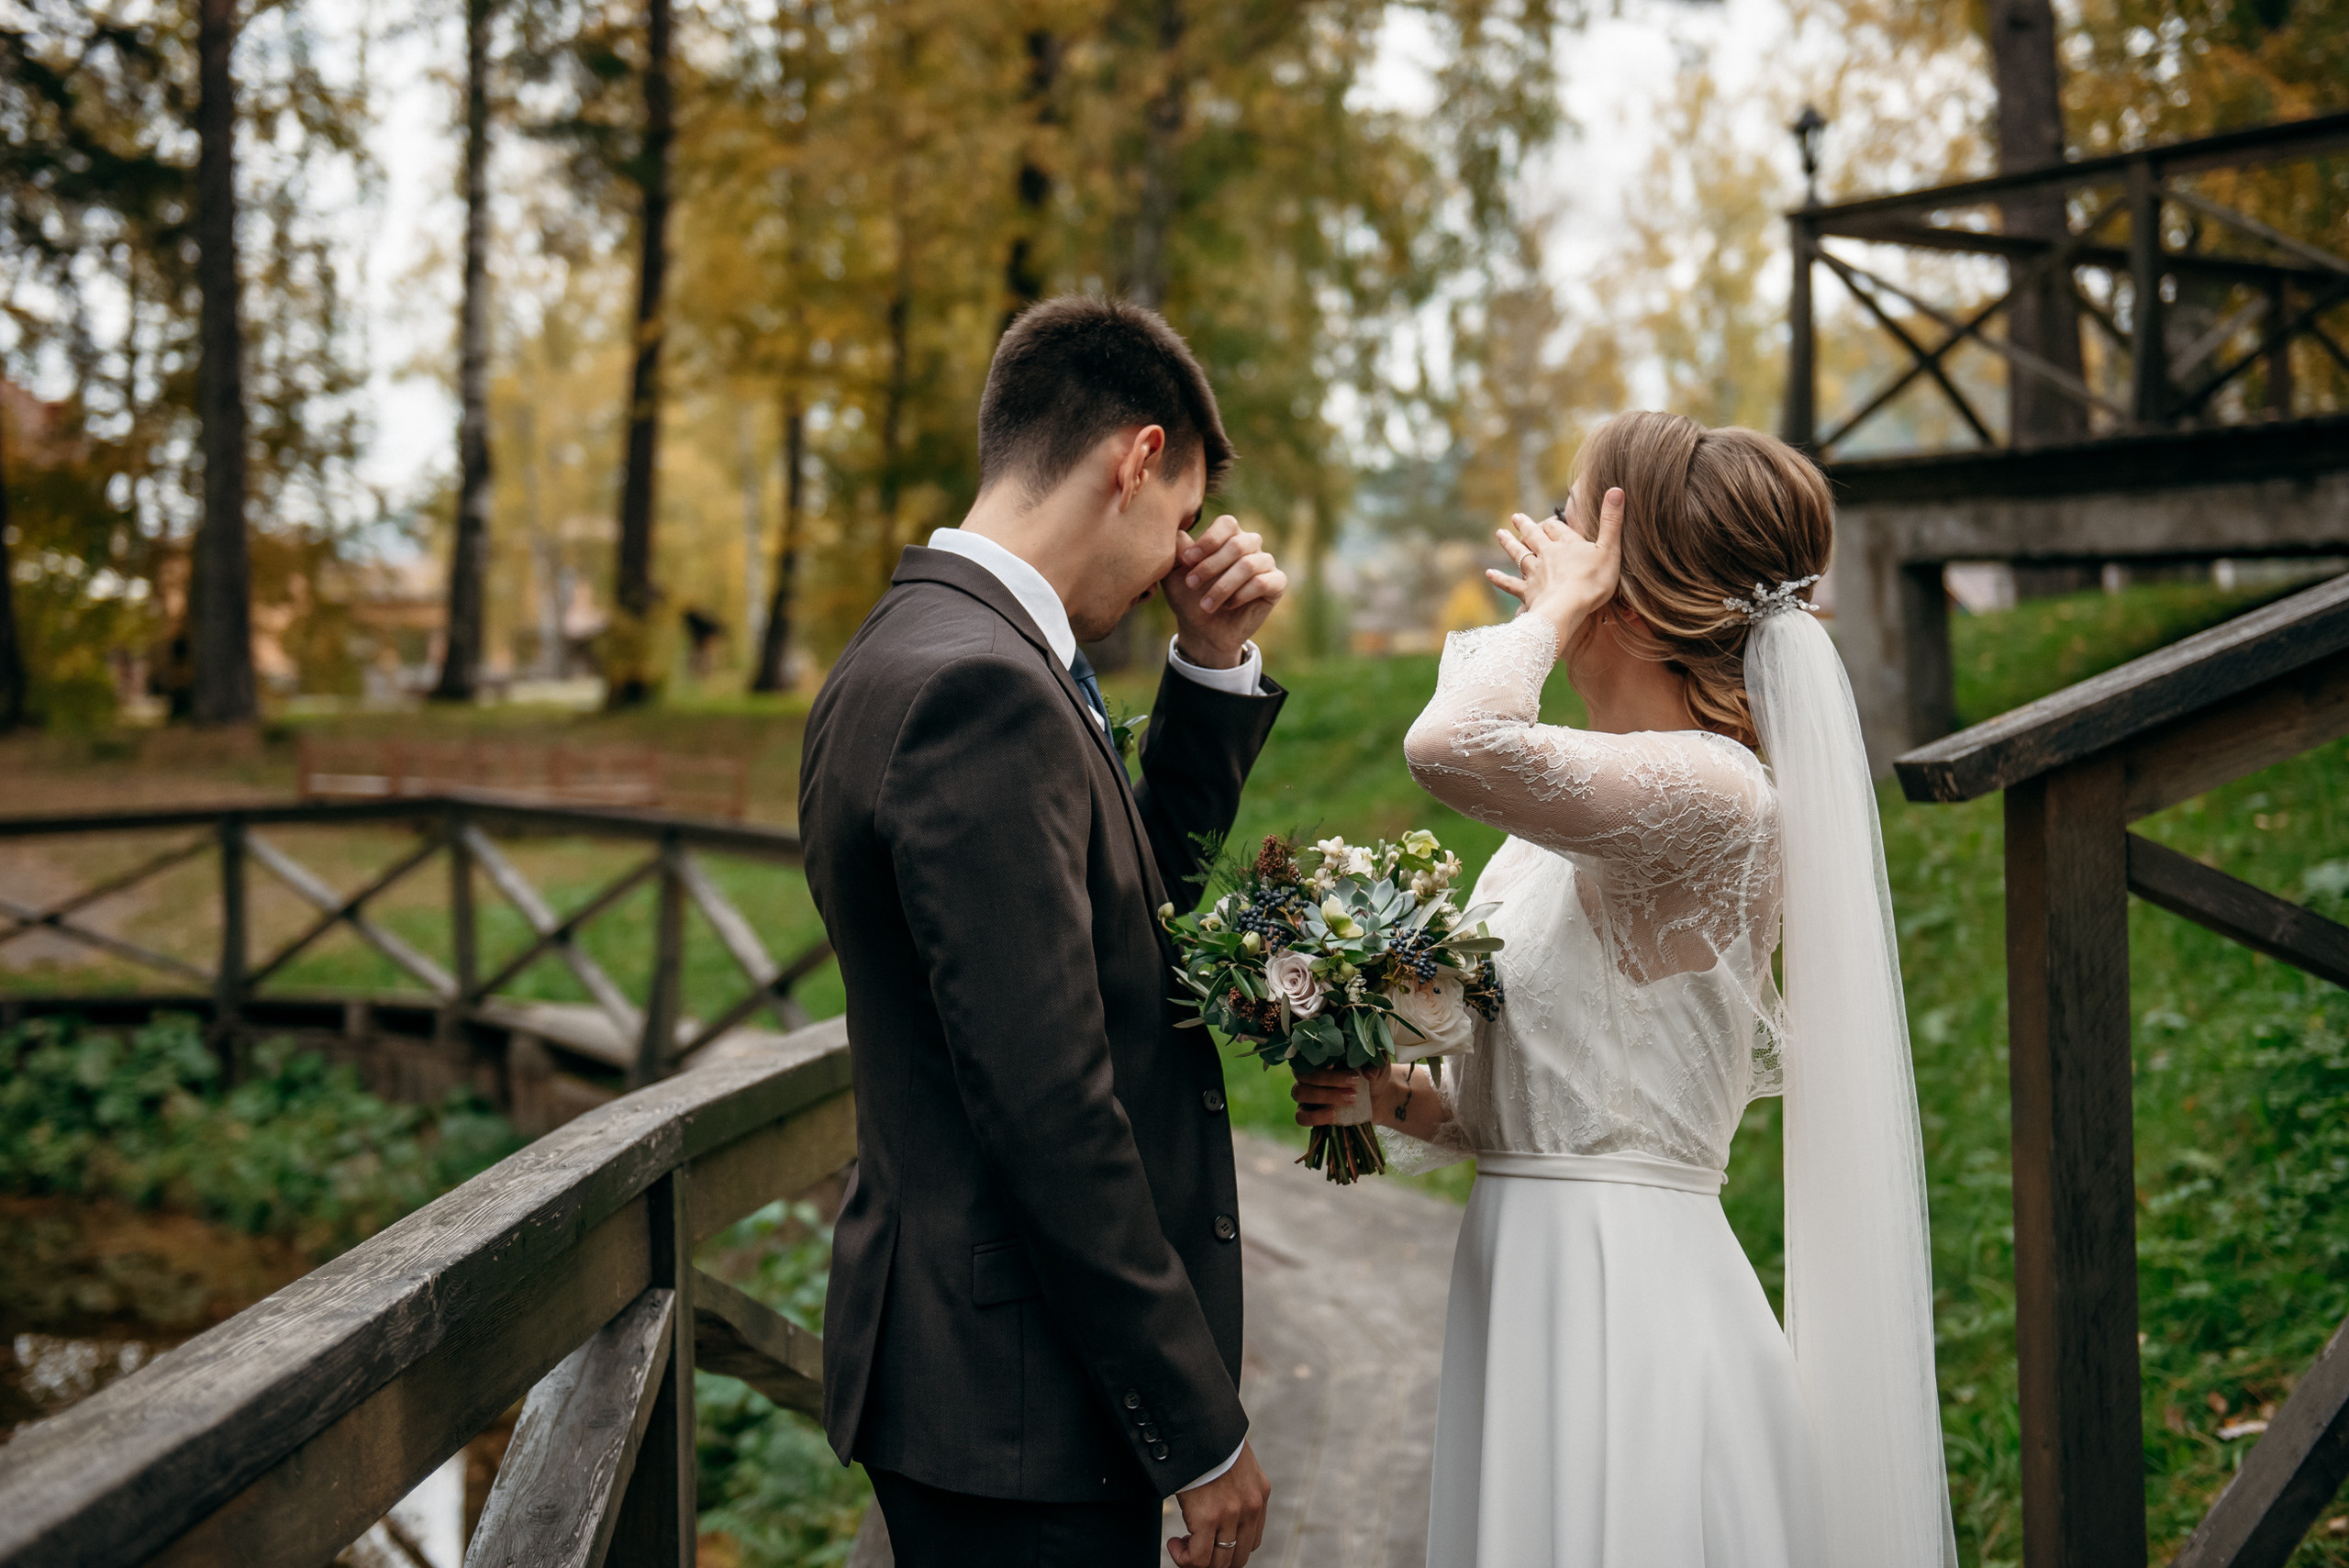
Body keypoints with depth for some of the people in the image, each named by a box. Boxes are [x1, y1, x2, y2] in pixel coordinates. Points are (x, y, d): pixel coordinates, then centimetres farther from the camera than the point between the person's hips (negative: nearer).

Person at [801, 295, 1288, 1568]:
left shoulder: (918, 652, 10)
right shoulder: (980, 692, -22)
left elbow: (1124, 900, 18)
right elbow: (1051, 1115, -24)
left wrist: (1214, 669, 7)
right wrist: (1202, 1433, -17)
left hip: (958, 1353, 10)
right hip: (1016, 1401, -10)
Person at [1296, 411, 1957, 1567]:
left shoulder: (1714, 791, -17)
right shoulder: (1577, 817, 12)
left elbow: (1454, 745, -35)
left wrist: (1554, 606, -15)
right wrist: (1396, 1097, 0)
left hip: (1627, 1314, -9)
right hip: (1533, 1304, 9)